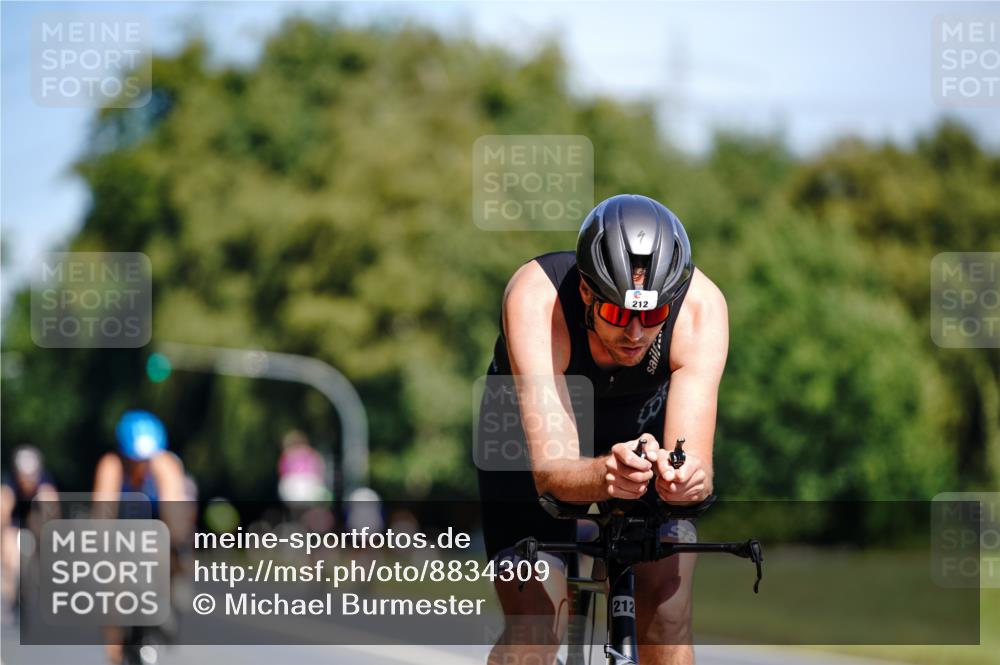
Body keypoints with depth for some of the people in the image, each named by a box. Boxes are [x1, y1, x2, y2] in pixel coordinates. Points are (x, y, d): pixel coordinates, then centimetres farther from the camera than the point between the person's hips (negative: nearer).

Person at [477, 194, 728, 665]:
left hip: (642, 425, 2)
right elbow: (550, 470, -45)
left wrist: (684, 477, -62)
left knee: (666, 611, -16)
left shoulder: (701, 306, -33)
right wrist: (605, 475, -67)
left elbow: (695, 458, -38)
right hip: (531, 435, -1)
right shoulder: (535, 299, -39)